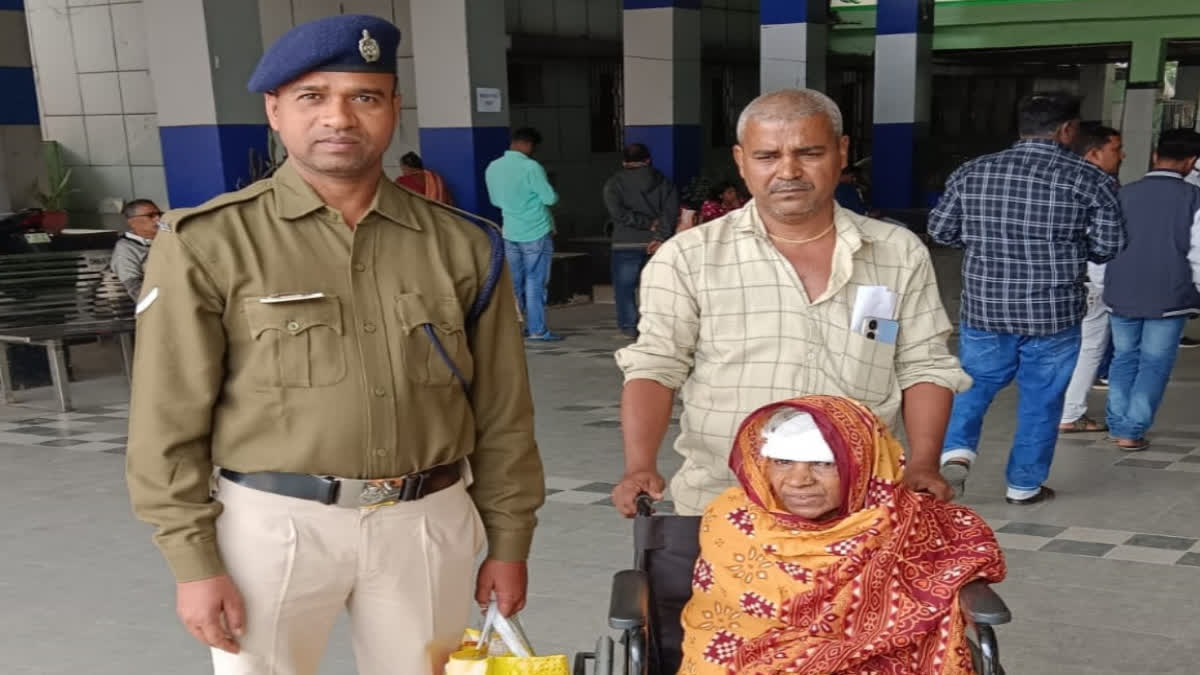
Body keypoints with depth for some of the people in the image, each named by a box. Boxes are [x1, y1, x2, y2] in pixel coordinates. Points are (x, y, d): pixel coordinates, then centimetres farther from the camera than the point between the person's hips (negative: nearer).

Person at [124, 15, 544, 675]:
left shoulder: (461, 247, 1)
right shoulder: (207, 244, -7)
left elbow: (502, 416, 5)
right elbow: (169, 423, -4)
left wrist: (509, 543, 7)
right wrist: (193, 562, -5)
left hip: (428, 523, 3)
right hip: (275, 523, -2)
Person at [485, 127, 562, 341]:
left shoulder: (493, 167, 4)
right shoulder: (531, 167, -15)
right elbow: (550, 198, -13)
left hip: (510, 233, 6)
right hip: (536, 233, -5)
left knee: (514, 282, 12)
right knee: (535, 282, 0)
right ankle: (537, 330, 2)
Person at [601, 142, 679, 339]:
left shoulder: (614, 184, 3)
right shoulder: (663, 182, 9)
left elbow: (618, 212, -12)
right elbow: (671, 212, -6)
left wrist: (647, 223, -8)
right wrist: (660, 236, -14)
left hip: (626, 244, -2)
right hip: (655, 244, 2)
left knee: (624, 287, 6)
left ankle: (629, 327, 2)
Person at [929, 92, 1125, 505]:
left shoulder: (972, 172, 0)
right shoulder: (1090, 179, -6)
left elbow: (940, 231, 4)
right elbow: (1109, 245, -5)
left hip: (984, 306, 2)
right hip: (1054, 312, -2)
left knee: (974, 386, 19)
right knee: (1041, 401, 12)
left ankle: (956, 453, -1)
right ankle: (1024, 485, 22)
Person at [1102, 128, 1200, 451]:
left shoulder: (1124, 194, 0)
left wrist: (1102, 286, 15)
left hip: (1123, 292, 3)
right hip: (1169, 296, -3)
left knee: (1124, 358, 16)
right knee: (1154, 364, 7)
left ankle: (1118, 425, 17)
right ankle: (1133, 431, 5)